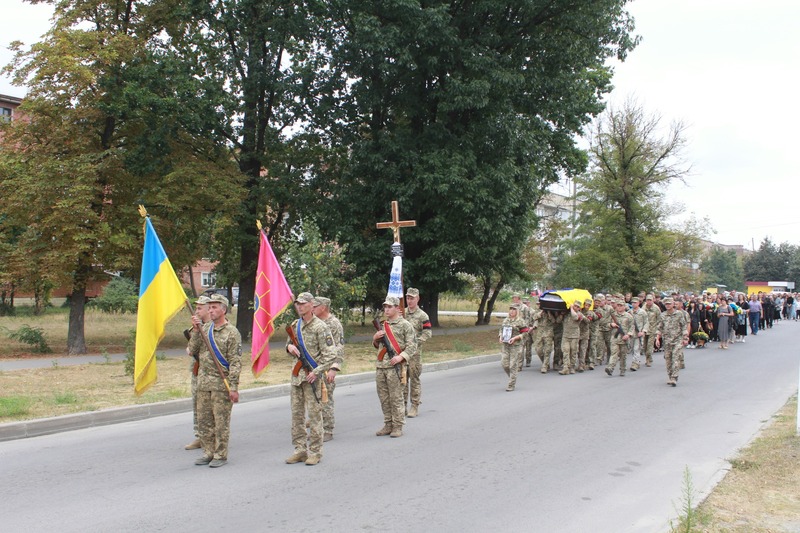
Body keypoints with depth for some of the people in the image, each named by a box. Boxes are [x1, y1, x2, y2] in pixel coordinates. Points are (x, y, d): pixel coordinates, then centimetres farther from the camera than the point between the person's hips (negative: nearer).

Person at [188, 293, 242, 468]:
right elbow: (192, 349, 6)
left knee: (221, 421, 1)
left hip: (221, 383, -6)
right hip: (203, 382, 6)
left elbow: (235, 362, -12)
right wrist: (196, 330, -5)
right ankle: (208, 453, 23)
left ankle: (221, 455, 10)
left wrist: (233, 387, -16)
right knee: (204, 420, 11)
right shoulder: (205, 328, 10)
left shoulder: (232, 332, -8)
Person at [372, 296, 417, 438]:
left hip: (394, 367, -6)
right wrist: (375, 338, 4)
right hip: (380, 366, 6)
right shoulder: (383, 325, 17)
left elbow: (412, 346, -8)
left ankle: (398, 427, 5)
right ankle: (388, 425, 20)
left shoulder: (405, 325, -3)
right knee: (384, 398, 10)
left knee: (396, 398, -3)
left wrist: (401, 357, -22)